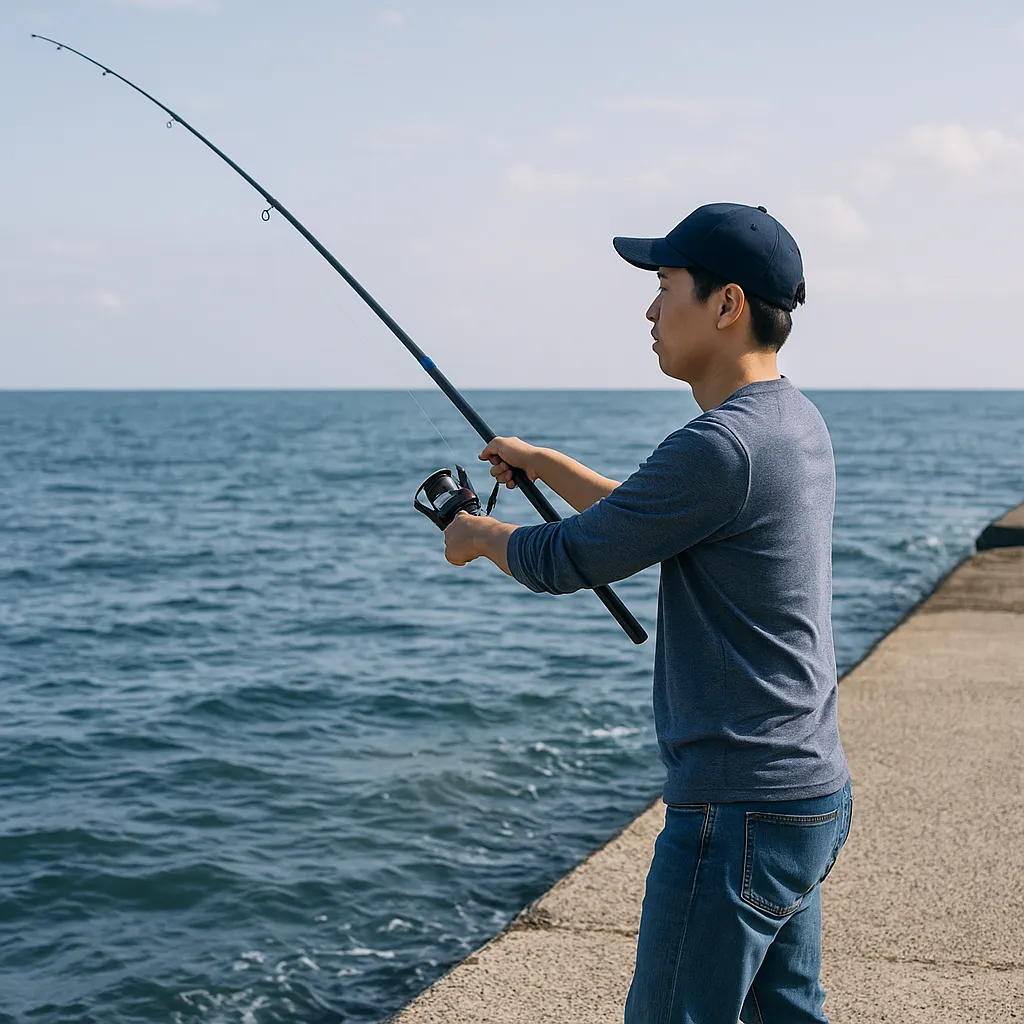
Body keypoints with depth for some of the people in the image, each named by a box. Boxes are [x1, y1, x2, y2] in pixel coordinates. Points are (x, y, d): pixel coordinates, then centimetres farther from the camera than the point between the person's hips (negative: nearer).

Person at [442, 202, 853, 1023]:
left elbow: (565, 561, -12)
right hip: (814, 795, 10)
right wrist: (546, 464, 21)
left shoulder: (723, 447, -22)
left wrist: (475, 535, 8)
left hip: (738, 809, -10)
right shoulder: (796, 421, 9)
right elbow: (649, 519, 24)